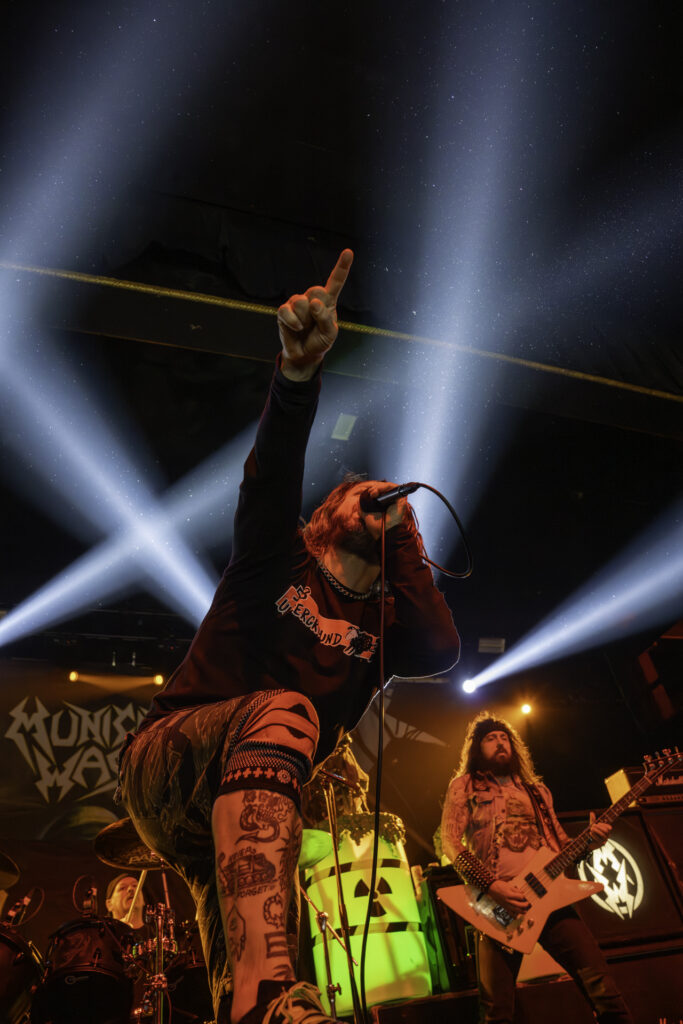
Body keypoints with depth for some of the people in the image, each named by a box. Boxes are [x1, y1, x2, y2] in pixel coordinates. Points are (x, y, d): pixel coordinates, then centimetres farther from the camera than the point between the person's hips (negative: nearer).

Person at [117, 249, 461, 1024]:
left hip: (245, 800, 6)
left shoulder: (381, 622, 16)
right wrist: (299, 371, -31)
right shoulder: (279, 560, 6)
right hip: (164, 761, -6)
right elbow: (272, 474, -15)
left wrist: (407, 542, 1)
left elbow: (442, 651, -6)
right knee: (281, 713, -35)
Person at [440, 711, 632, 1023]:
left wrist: (588, 840, 0)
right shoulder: (464, 786, 7)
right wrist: (492, 886, -15)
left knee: (601, 984, -6)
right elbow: (450, 841, -3)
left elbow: (561, 842, 22)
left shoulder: (535, 790, 23)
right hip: (498, 904, -3)